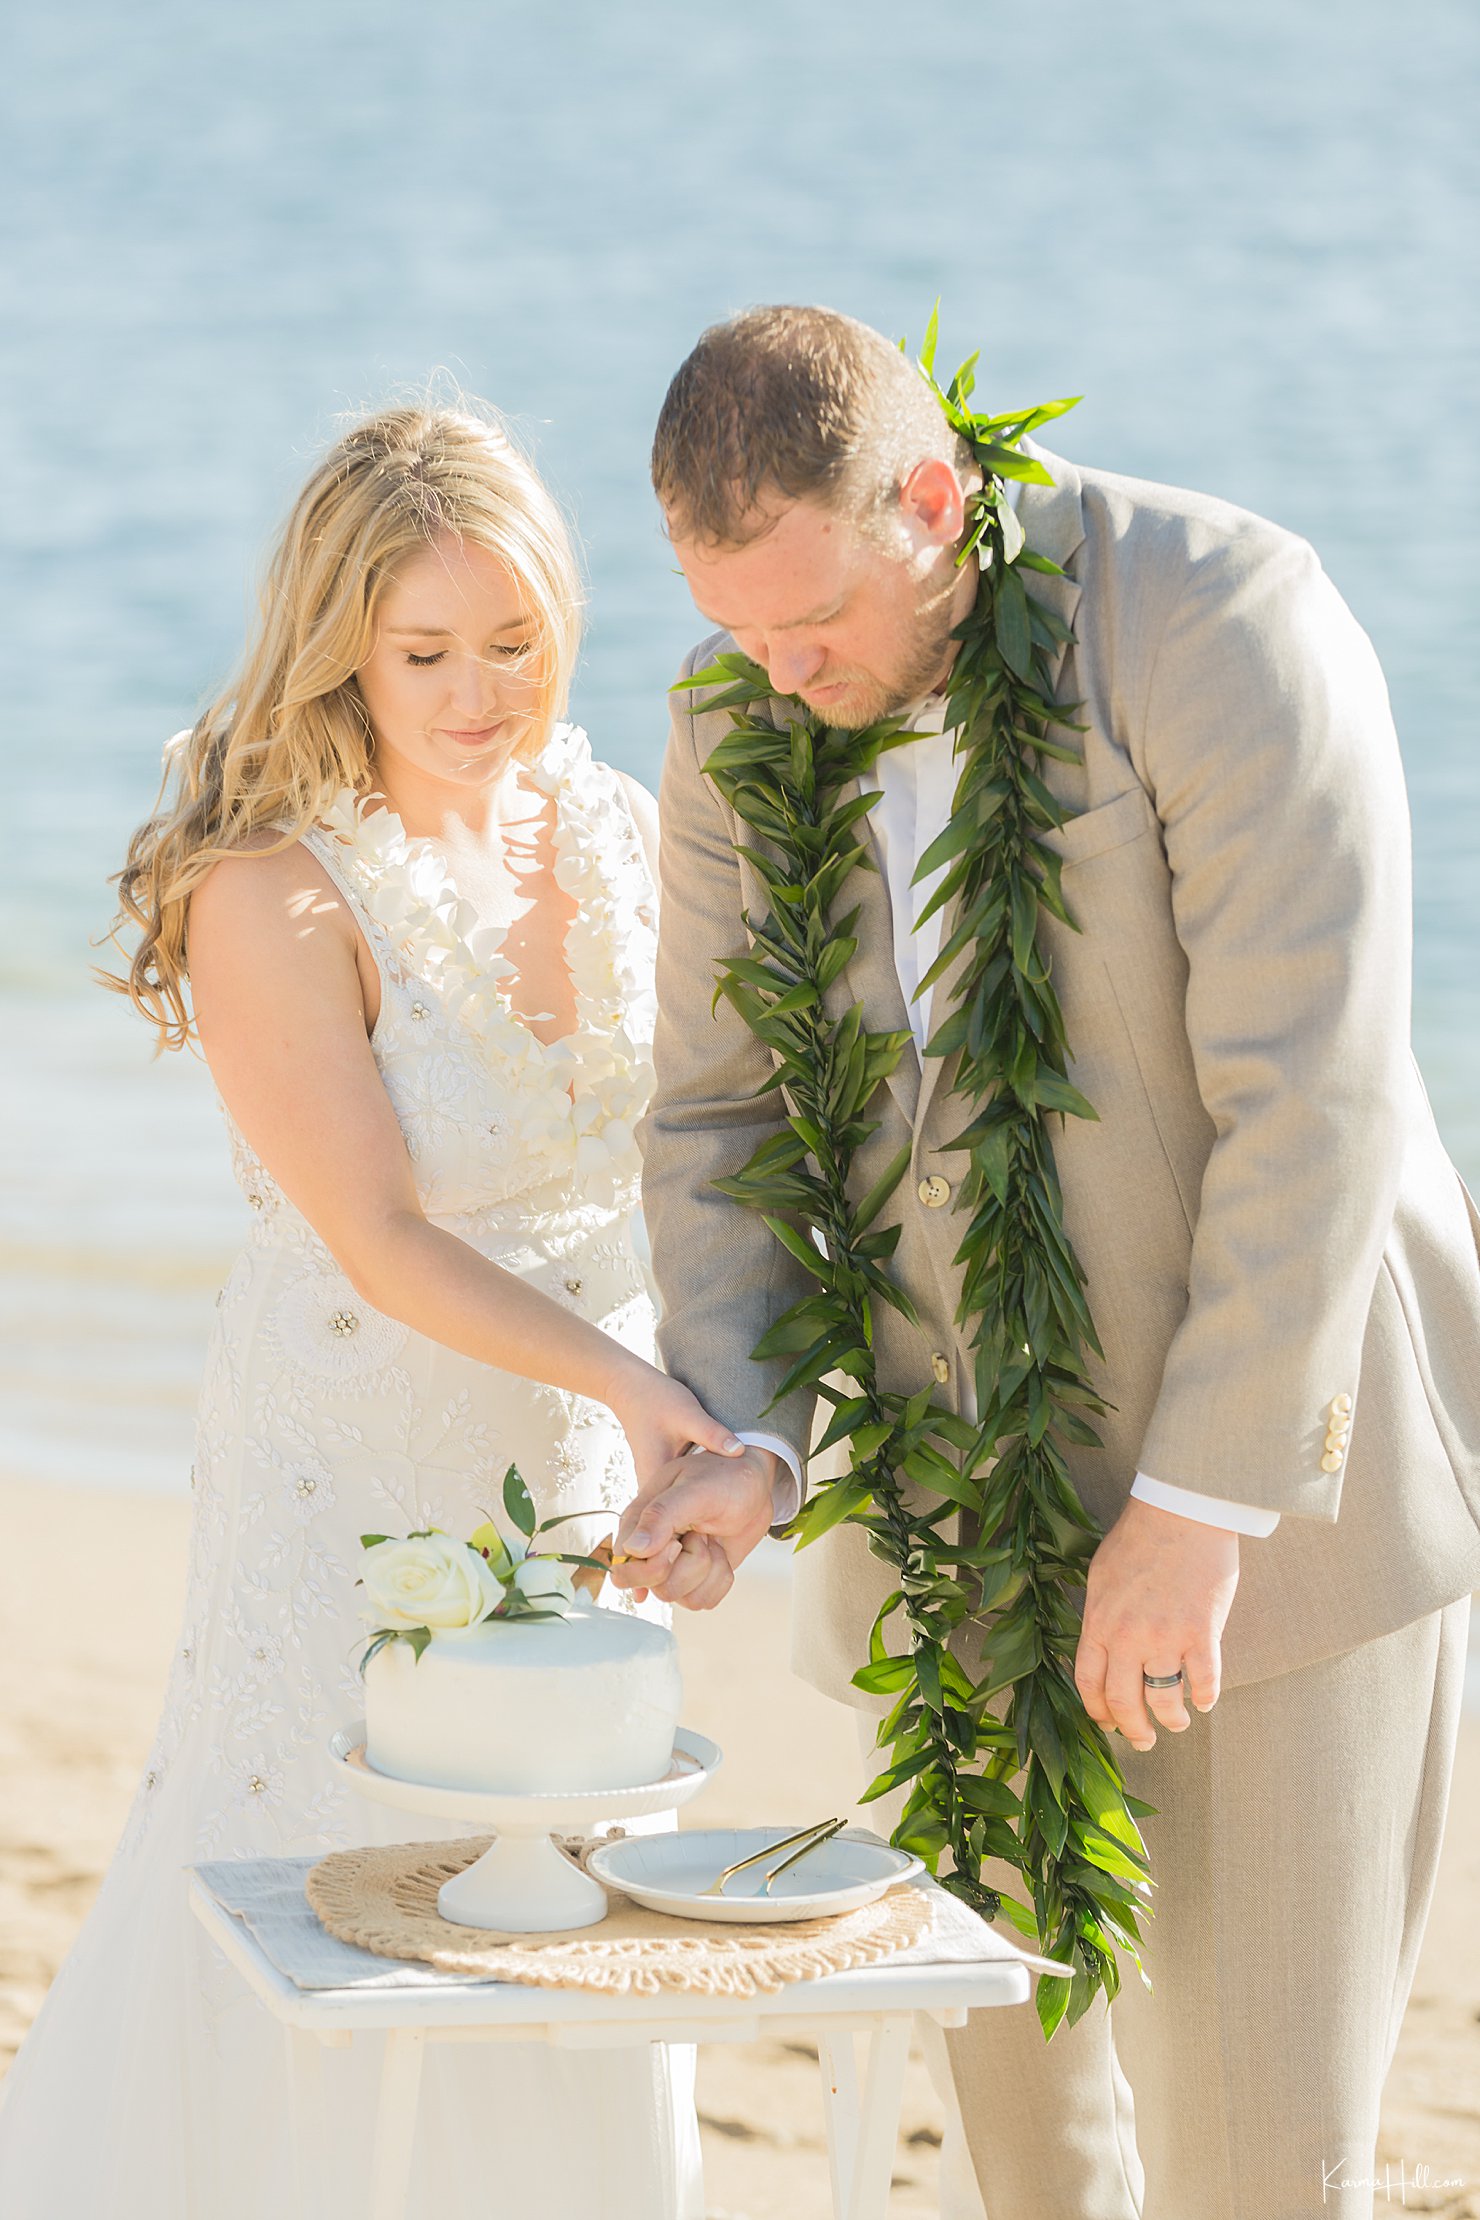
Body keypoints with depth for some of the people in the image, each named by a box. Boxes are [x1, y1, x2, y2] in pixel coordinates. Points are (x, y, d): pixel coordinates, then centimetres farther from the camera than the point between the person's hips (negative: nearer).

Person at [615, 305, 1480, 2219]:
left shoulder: (1221, 616, -18)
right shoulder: (739, 718, 0)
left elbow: (1309, 1096, -22)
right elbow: (720, 1111, 5)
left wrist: (1198, 1509, -22)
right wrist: (740, 1448, -12)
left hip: (1274, 1458, -5)